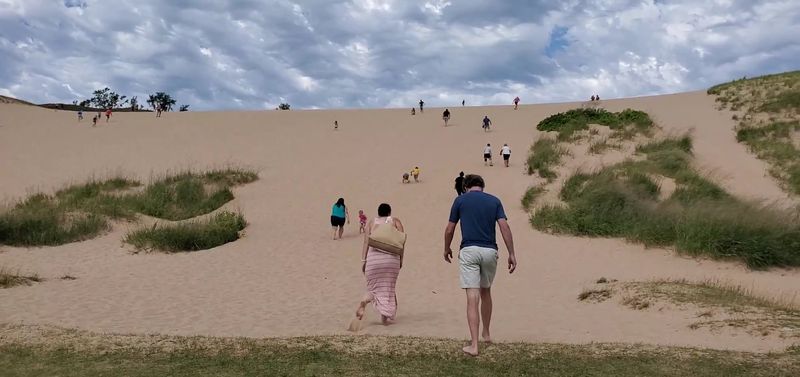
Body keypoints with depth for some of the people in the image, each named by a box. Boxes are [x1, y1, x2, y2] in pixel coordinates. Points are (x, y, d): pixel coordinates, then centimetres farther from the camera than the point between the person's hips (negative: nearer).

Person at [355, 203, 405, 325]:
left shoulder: (372, 223, 14)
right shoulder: (395, 221, 12)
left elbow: (366, 243, 4)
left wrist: (363, 261, 3)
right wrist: (401, 259, 4)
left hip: (373, 257, 1)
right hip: (392, 257, -1)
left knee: (374, 287, 12)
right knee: (388, 288, 8)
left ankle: (364, 302, -18)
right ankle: (384, 318, 4)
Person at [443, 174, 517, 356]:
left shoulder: (460, 200, 4)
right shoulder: (494, 201, 9)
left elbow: (449, 229, 7)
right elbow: (504, 227, -3)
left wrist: (447, 249, 24)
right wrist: (512, 254, -3)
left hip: (469, 251, -3)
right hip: (490, 251, 3)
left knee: (472, 299, -6)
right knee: (486, 292, 24)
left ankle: (474, 345, -11)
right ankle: (486, 333, 38)